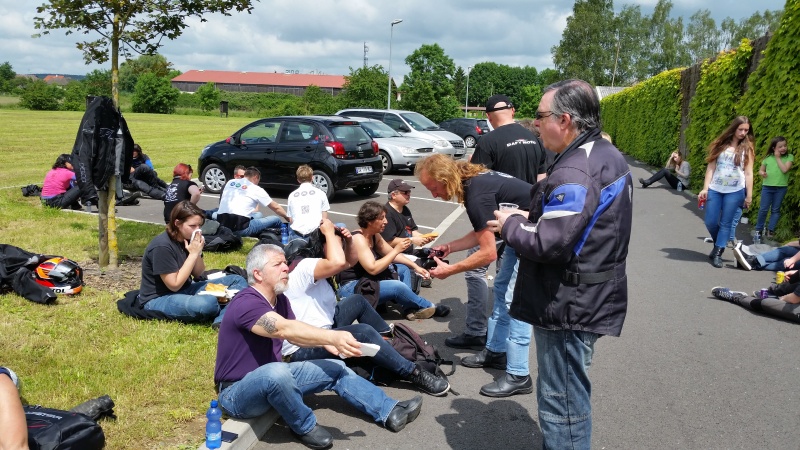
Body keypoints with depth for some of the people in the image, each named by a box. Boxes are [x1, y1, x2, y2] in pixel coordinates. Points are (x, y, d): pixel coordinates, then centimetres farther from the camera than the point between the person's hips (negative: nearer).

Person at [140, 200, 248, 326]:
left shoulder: (188, 239, 2)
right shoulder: (162, 246, -22)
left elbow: (198, 274, 8)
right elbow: (175, 285, -22)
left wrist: (197, 252, -11)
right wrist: (193, 254, -20)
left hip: (184, 290, 9)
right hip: (158, 299, -9)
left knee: (238, 281, -1)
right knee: (208, 303, -39)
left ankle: (223, 320, -27)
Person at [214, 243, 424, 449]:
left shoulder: (279, 299, 4)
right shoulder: (246, 303, -25)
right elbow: (284, 330, -39)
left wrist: (326, 343, -10)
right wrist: (332, 336, -49)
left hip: (275, 377, 9)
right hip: (237, 392, -9)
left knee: (335, 368, 3)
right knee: (277, 371, -39)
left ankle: (390, 412, 3)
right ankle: (304, 426, -13)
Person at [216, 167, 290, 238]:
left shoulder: (229, 182, 17)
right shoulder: (256, 189, 5)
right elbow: (276, 207, 13)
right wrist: (287, 217, 30)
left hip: (221, 226, 6)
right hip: (240, 229, -6)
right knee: (276, 220, 4)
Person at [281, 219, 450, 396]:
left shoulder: (309, 265, 11)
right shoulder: (301, 266, -19)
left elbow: (350, 261, 19)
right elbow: (338, 262, -38)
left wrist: (347, 241, -1)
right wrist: (329, 232, -21)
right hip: (303, 350, -11)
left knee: (358, 301, 19)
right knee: (364, 332, -28)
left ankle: (388, 337, 36)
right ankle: (414, 374, -19)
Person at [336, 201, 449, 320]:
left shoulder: (374, 235, 5)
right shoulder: (358, 239, -23)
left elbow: (391, 254, 14)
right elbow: (373, 269, -30)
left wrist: (415, 266, 1)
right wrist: (397, 250, -23)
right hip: (351, 289, -10)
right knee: (398, 287, -22)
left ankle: (410, 309, -12)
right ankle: (430, 308, 1)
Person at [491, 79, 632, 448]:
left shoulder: (575, 173, -23)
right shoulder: (607, 156, 10)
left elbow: (547, 243, -28)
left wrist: (510, 224, -10)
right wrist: (531, 218, 8)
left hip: (569, 306, -11)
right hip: (591, 300, 11)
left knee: (561, 400, 2)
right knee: (570, 395, 24)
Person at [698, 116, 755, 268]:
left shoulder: (747, 148, 2)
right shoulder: (720, 144, 4)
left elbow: (748, 173, 2)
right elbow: (711, 167, 4)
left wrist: (749, 195, -1)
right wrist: (705, 188, -2)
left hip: (735, 192, -1)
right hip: (714, 189, 1)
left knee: (726, 223, 1)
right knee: (710, 222, 3)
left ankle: (718, 253, 9)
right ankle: (719, 244, 29)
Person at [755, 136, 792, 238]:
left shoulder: (789, 157, -3)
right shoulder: (768, 158, 1)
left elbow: (785, 169, -17)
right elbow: (761, 170, 9)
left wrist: (778, 158, -12)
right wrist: (762, 173, -14)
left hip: (781, 188, -1)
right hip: (767, 187, 1)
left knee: (775, 210, 7)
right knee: (763, 209, 3)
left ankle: (770, 230, 13)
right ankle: (758, 229, 15)